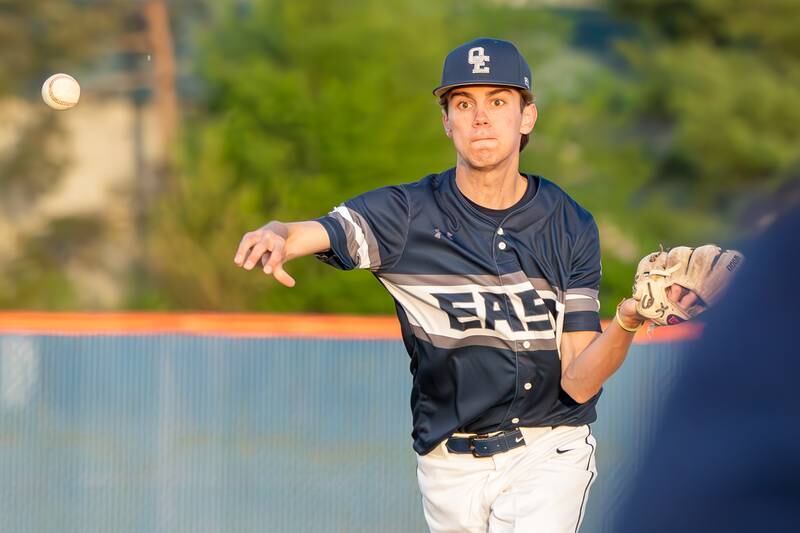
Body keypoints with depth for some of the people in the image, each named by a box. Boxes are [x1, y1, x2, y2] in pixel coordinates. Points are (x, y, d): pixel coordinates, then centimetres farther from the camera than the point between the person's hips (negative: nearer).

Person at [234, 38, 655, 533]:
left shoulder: (571, 227, -3)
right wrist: (276, 236, -49)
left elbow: (577, 383, -8)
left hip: (548, 451, -1)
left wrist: (626, 325, -29)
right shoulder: (409, 213, -5)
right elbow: (313, 232, -25)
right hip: (448, 460, 1)